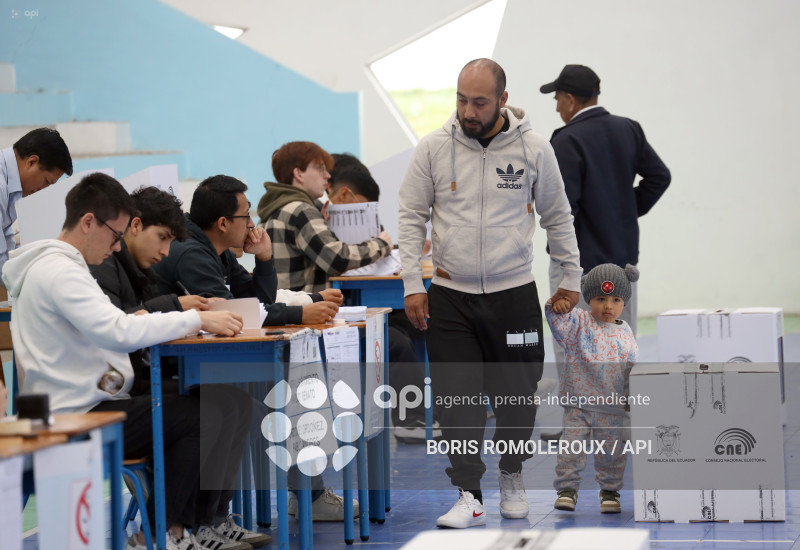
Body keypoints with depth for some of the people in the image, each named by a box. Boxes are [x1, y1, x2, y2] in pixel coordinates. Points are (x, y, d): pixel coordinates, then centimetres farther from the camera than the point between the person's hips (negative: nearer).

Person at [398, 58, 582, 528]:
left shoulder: (534, 150, -2)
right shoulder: (433, 149, -2)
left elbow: (558, 218, 9)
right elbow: (412, 218, 4)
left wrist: (571, 278, 10)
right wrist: (413, 284, -2)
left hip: (515, 295, 0)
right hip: (450, 297, 0)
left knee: (517, 396, 6)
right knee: (457, 399, -5)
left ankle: (512, 476, 29)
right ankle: (470, 497, 0)